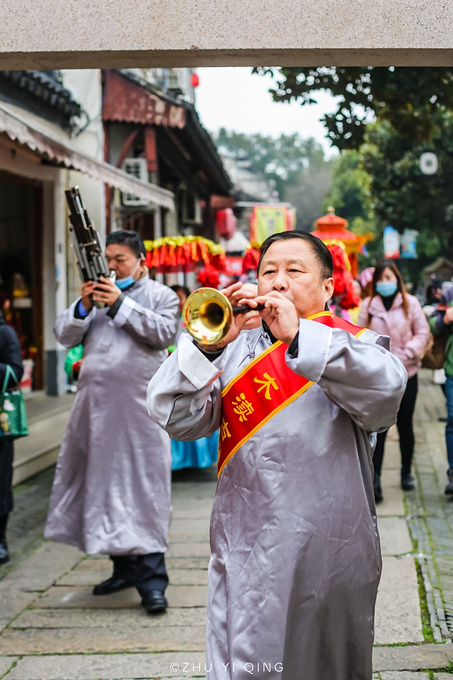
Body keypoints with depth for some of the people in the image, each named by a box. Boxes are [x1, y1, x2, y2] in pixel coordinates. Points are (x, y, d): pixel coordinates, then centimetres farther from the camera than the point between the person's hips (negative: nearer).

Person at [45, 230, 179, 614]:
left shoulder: (161, 295, 7)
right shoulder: (98, 294, 18)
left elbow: (163, 333, -10)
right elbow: (65, 336, 11)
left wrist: (120, 304, -13)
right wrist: (83, 307, -7)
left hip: (139, 406, -5)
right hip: (96, 405, 5)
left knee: (142, 488, -9)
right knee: (101, 482, 10)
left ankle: (151, 580, -7)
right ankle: (124, 568, 22)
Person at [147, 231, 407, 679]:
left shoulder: (354, 345, 3)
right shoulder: (234, 348, 9)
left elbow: (386, 391, -21)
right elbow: (175, 418, -3)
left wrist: (298, 336, -26)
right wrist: (209, 345, -16)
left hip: (329, 555, -1)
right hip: (245, 553, 2)